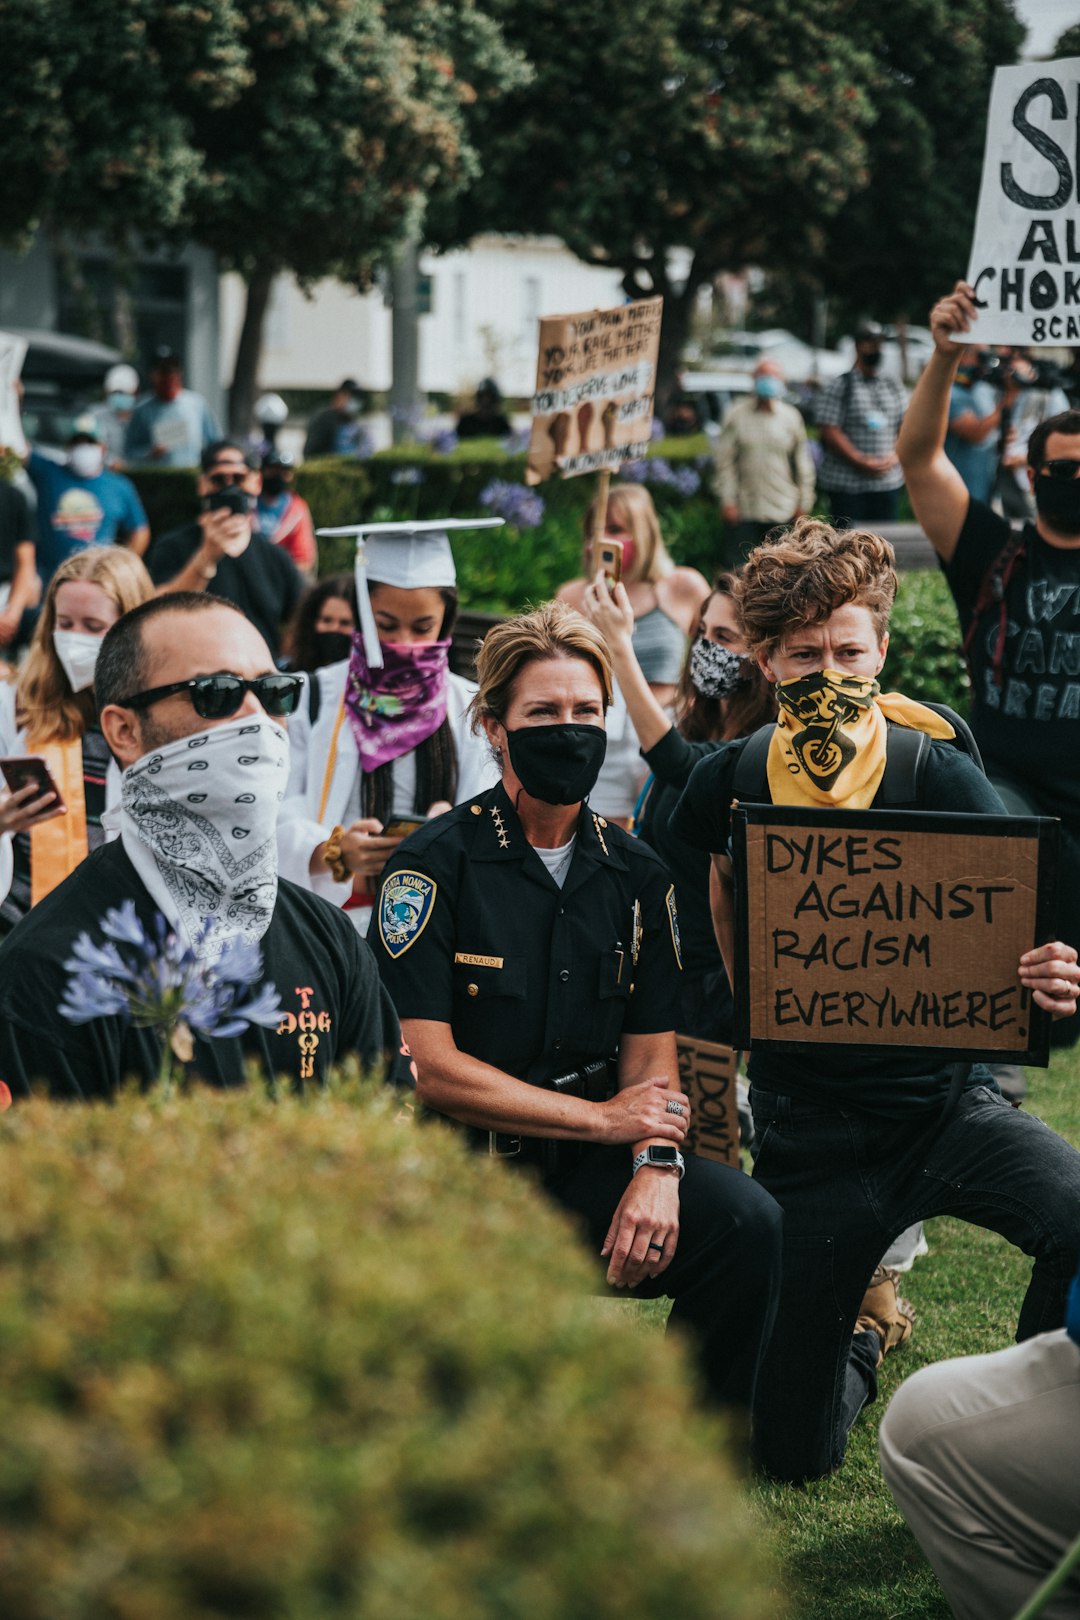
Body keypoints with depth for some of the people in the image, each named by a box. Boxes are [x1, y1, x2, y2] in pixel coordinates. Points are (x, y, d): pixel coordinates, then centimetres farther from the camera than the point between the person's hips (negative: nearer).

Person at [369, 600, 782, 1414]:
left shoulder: (635, 873, 11)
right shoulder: (434, 866, -6)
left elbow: (651, 1047, 11)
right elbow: (427, 1065, -12)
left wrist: (656, 1163, -11)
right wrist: (604, 1119, -11)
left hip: (589, 1161, 5)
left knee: (748, 1224, -21)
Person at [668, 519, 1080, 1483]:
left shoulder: (941, 777, -11)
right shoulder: (733, 782, -3)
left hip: (943, 1101, -2)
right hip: (811, 1135, 2)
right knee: (795, 1455, 5)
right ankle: (866, 1321, 39)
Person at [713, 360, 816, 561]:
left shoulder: (792, 417, 5)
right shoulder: (737, 415, 2)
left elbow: (803, 463, 9)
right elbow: (724, 461, 2)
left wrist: (803, 504, 7)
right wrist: (727, 501, -4)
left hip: (782, 511, 1)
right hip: (744, 510, -1)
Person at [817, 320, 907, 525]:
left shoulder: (894, 387, 15)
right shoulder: (838, 387, -1)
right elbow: (830, 431, -9)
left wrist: (894, 456, -5)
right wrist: (861, 461, -17)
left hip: (888, 483, 5)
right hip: (847, 485, -5)